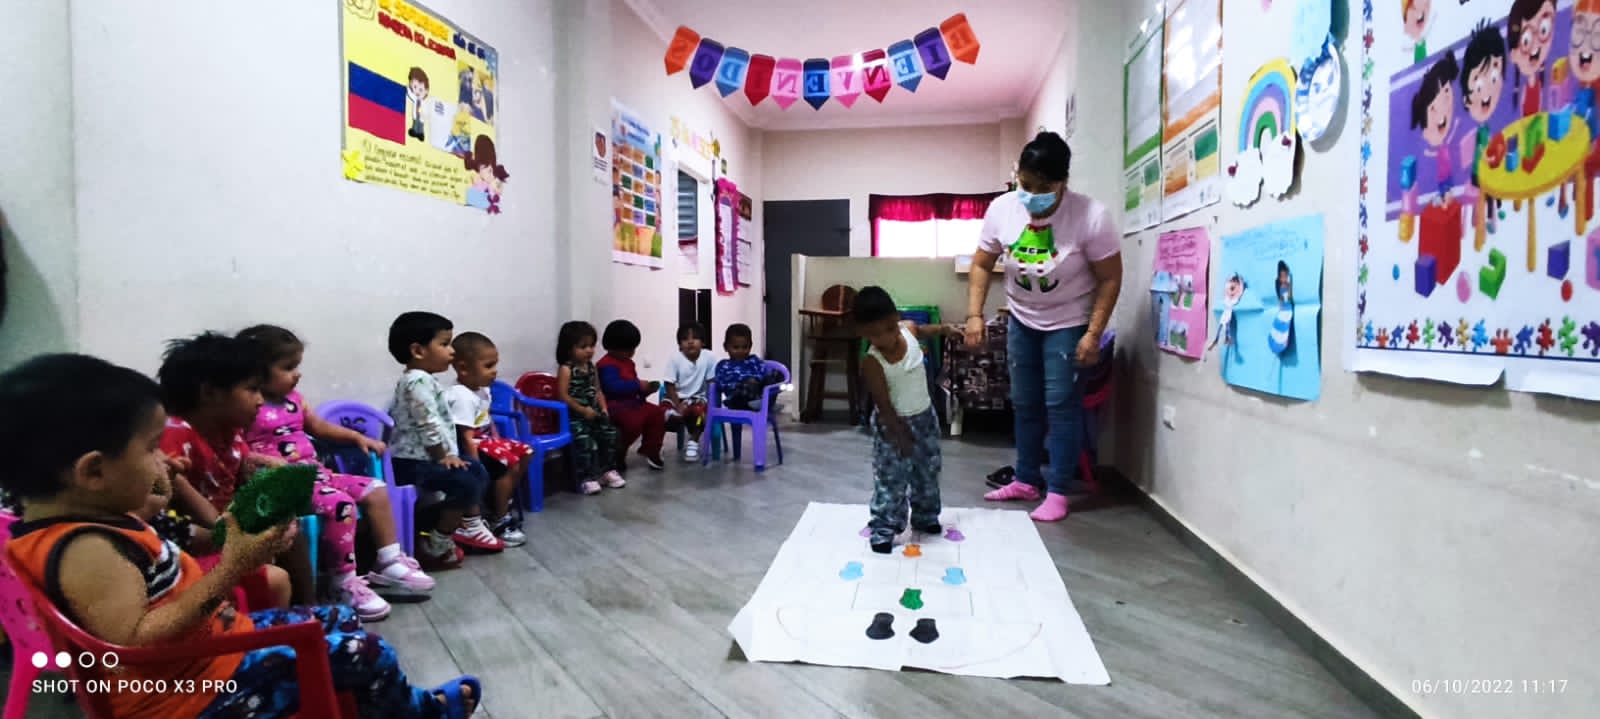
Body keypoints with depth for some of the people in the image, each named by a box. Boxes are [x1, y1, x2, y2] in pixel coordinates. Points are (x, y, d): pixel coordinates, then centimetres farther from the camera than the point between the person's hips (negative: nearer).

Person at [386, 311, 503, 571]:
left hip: (423, 456, 11)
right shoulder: (418, 381, -21)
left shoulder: (422, 380, 15)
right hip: (411, 462, -11)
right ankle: (436, 547, -9)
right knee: (465, 482, -21)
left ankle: (471, 527, 27)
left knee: (478, 470, 15)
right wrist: (444, 457, -14)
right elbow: (428, 425, -24)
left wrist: (448, 454, 15)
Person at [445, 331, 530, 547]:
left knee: (524, 453, 8)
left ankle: (503, 503, 21)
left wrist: (498, 443, 7)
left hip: (486, 440, 10)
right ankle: (500, 522, -10)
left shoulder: (482, 390, 6)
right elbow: (466, 438, -27)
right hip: (473, 447, -10)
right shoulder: (462, 397, -26)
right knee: (510, 464, -23)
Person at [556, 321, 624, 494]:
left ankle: (608, 470, 9)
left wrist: (603, 408, -1)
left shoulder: (592, 367, 11)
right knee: (586, 440, -25)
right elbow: (563, 396, -16)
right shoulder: (566, 369, -10)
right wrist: (582, 410, -18)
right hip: (573, 416, -7)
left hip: (593, 412, 7)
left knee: (609, 433, -7)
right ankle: (587, 478, -16)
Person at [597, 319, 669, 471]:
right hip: (614, 404, -9)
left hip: (631, 401, 9)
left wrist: (645, 389, 5)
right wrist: (638, 385, -28)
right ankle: (617, 453, -10)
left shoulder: (628, 362, 19)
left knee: (657, 413, -6)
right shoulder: (606, 365, -14)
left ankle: (649, 450, 7)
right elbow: (612, 386, -30)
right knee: (635, 419, -33)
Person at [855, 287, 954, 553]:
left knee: (928, 471, 19)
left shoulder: (909, 329, -13)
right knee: (890, 478, -2)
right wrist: (901, 436, -21)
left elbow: (924, 331, 16)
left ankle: (925, 517, 39)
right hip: (893, 424, -6)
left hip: (924, 416, 6)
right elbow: (884, 406, -23)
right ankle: (883, 530, 10)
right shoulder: (872, 362, -28)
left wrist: (946, 329, 9)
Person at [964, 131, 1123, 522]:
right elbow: (982, 265, -3)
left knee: (1061, 404, -4)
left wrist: (1093, 334, -20)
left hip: (1068, 323, -4)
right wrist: (975, 315, -11)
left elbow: (1110, 278, -16)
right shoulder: (1001, 209, -14)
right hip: (1022, 321, 4)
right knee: (1024, 403, 11)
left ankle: (1058, 492, 8)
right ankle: (1026, 480, 25)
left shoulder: (1091, 216, -24)